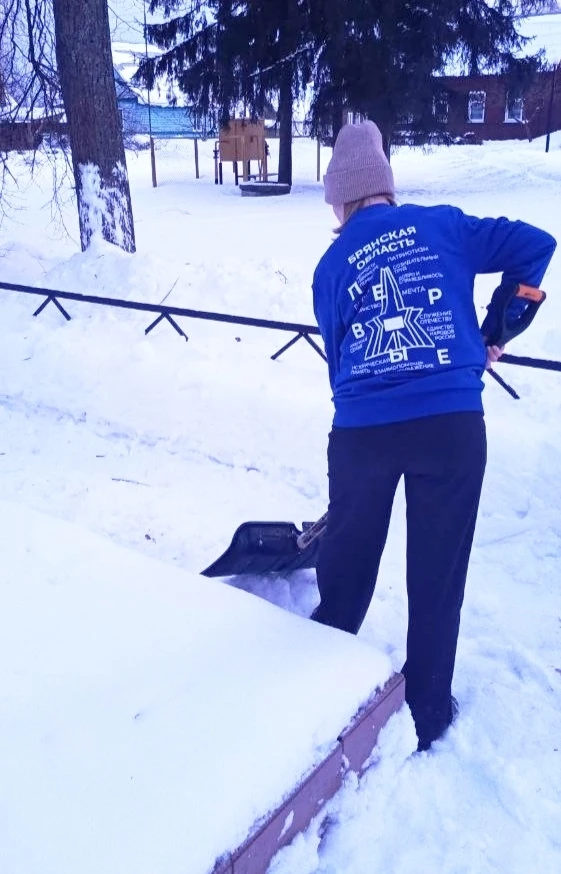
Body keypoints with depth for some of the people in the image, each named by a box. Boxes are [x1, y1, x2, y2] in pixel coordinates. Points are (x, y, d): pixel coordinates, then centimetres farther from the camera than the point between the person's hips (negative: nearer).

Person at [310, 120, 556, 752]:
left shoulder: (332, 266, 11)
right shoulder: (442, 225, 8)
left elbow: (337, 356, 14)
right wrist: (497, 329, 11)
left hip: (361, 430, 2)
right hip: (452, 423, -1)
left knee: (346, 561, 21)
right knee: (438, 574, 12)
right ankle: (429, 715, 29)